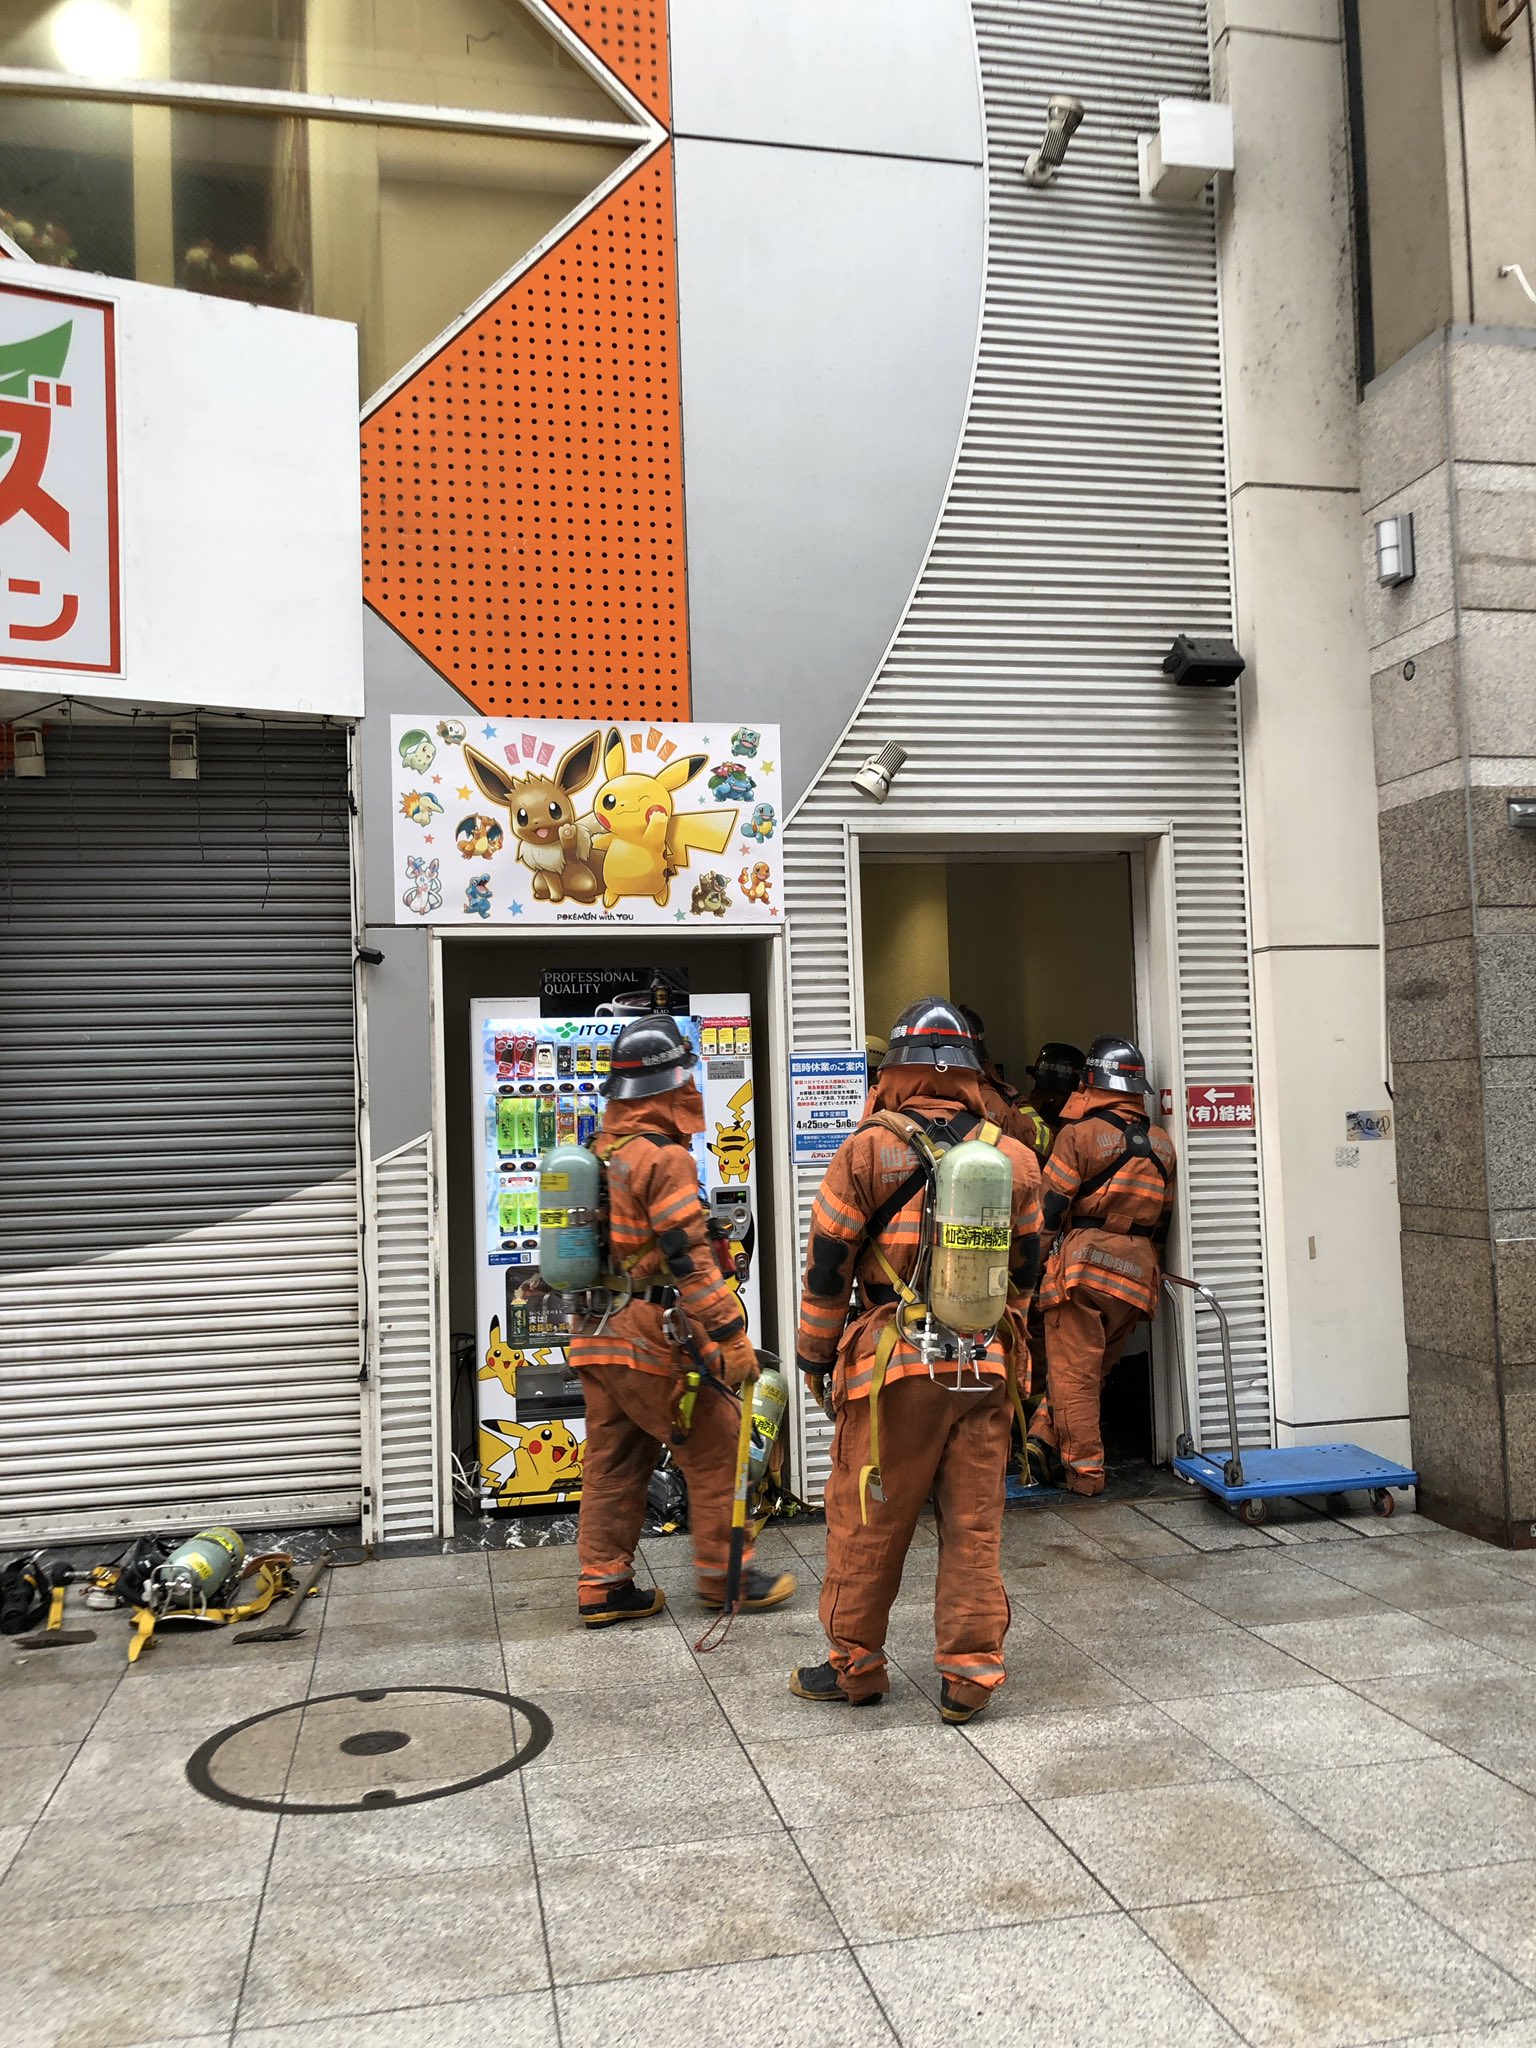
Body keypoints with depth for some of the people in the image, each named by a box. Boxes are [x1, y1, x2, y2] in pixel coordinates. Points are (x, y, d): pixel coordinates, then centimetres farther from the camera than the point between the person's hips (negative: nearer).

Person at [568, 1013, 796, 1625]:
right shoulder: (663, 1156, -15)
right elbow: (688, 1255, -21)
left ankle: (603, 1587, 18)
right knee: (717, 1447, 5)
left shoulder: (598, 1151, 12)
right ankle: (723, 1574, 13)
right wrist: (731, 1334, -20)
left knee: (612, 1460, 14)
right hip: (651, 1337, -9)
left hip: (595, 1337, 9)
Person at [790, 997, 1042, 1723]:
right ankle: (970, 1671, 14)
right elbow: (1023, 1267, 15)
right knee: (974, 1527, 10)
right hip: (984, 1367, 4)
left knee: (867, 1524, 8)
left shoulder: (867, 1151, -7)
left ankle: (855, 1664, 20)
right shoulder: (1013, 1158, 5)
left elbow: (827, 1264, -3)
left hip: (893, 1365, -3)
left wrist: (814, 1355, 8)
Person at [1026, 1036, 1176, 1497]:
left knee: (1073, 1371, 2)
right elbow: (1164, 1217, 18)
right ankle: (1045, 1442, 10)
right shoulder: (1162, 1144, 12)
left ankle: (1084, 1471, 3)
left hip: (1083, 1261, -5)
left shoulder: (1080, 1133, -7)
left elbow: (1050, 1205, -8)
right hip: (1137, 1272, 5)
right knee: (1096, 1369, 15)